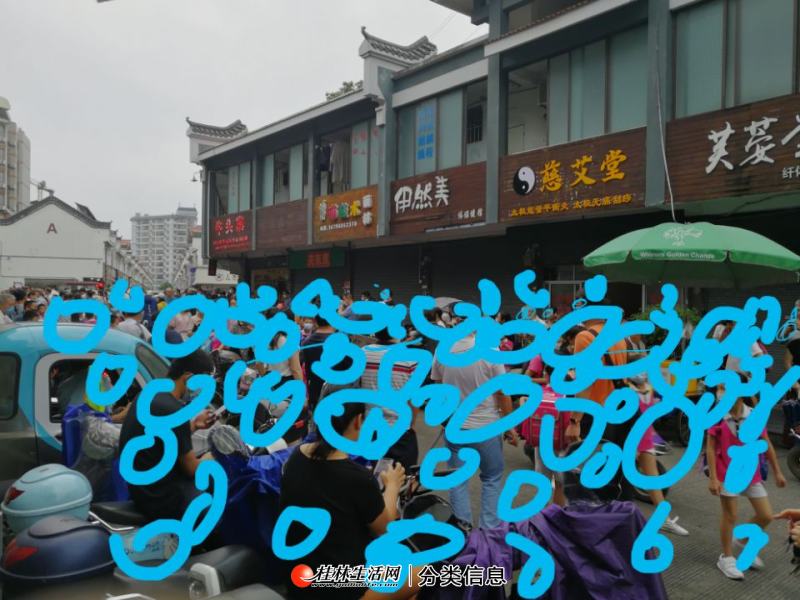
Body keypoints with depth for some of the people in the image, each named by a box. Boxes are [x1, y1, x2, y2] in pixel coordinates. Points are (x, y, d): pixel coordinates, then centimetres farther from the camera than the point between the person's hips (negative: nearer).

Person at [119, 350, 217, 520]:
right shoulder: (175, 411, -25)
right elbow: (192, 469, -14)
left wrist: (193, 424, 17)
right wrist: (214, 455, 3)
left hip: (141, 489, 9)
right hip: (162, 499, -9)